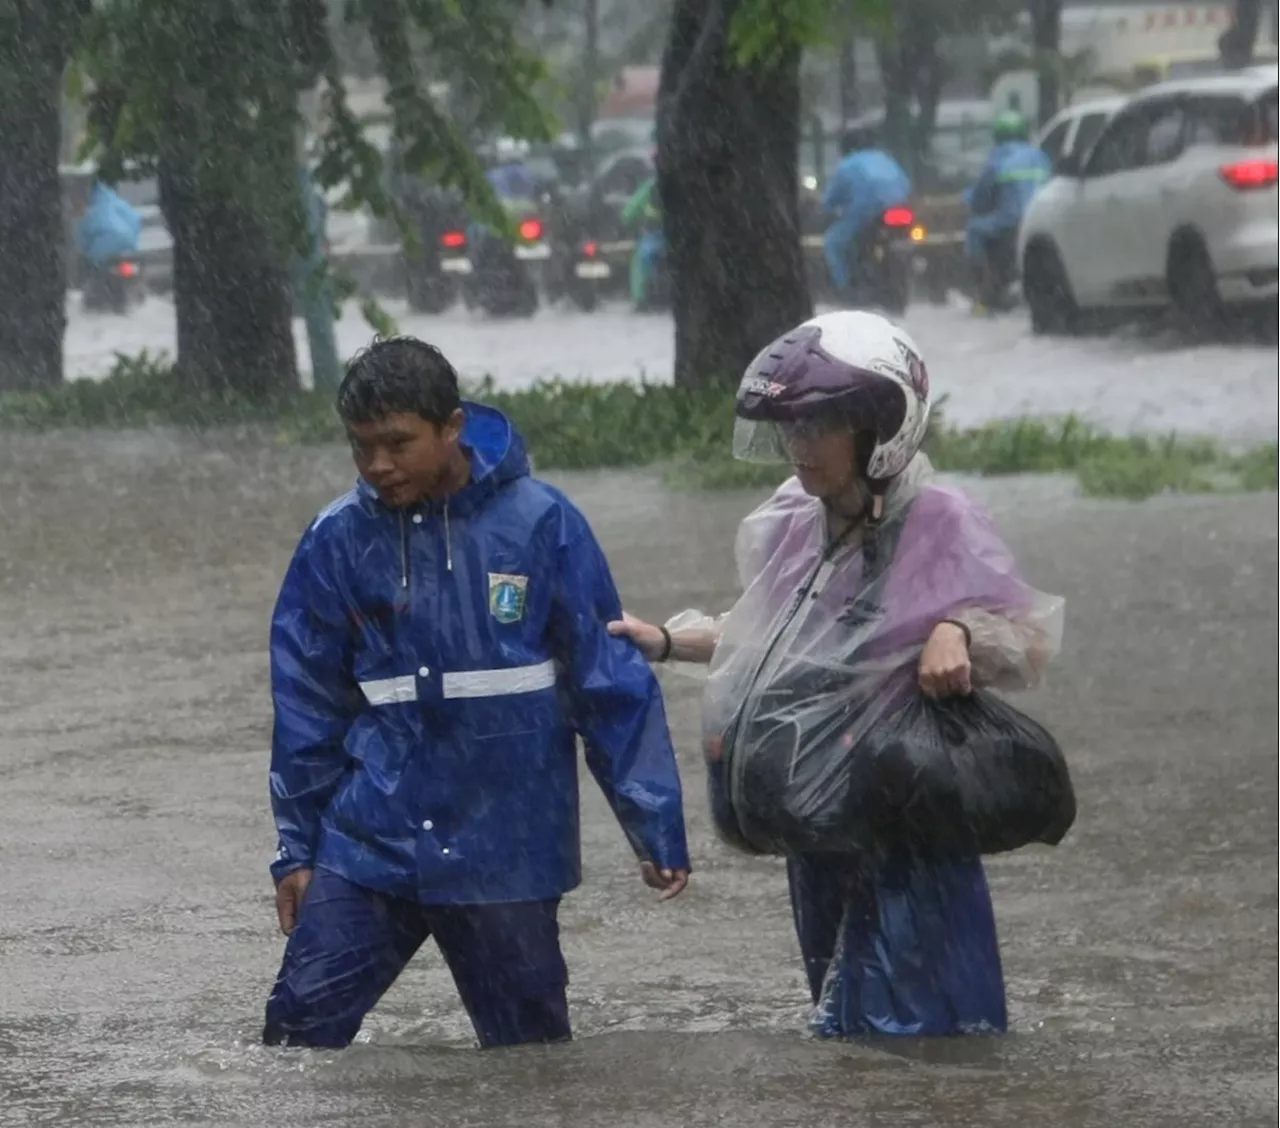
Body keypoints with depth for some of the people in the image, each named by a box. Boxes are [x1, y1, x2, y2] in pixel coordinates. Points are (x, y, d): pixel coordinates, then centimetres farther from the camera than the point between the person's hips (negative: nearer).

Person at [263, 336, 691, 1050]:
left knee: (530, 1052, 9)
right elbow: (308, 703, 7)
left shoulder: (541, 524, -8)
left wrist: (656, 826, -2)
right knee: (298, 1030, -7)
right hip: (366, 845, 2)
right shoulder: (339, 541, -1)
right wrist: (297, 848, 9)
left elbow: (612, 680, -3)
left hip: (506, 851, -1)